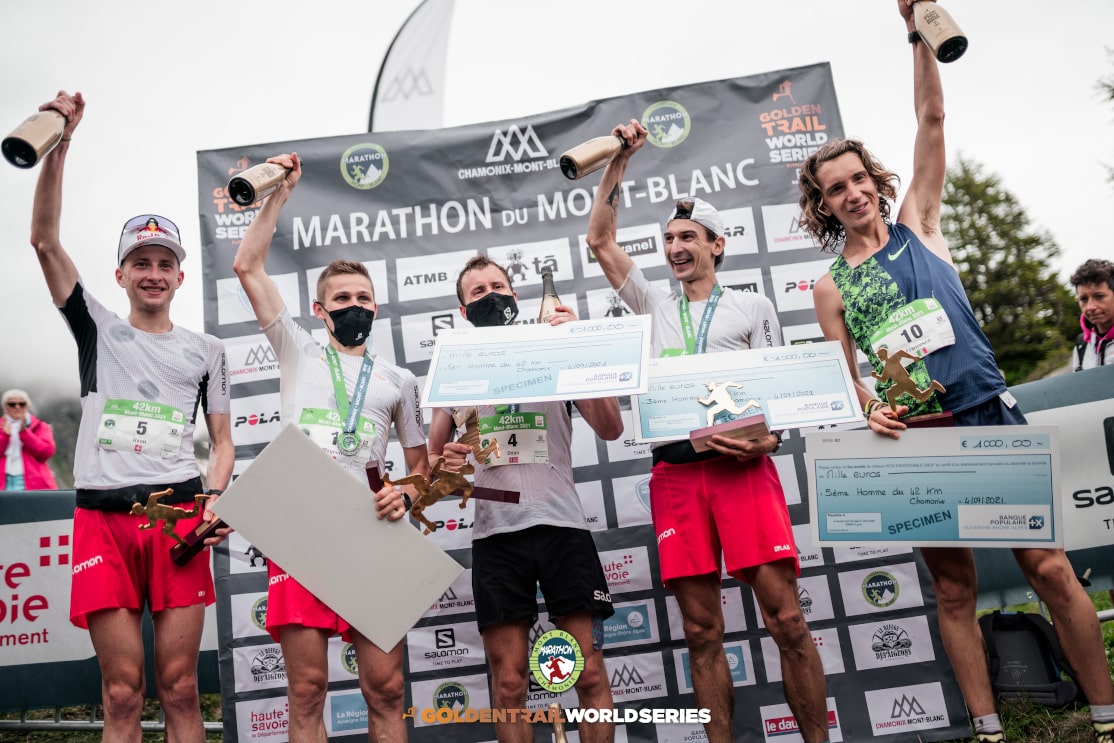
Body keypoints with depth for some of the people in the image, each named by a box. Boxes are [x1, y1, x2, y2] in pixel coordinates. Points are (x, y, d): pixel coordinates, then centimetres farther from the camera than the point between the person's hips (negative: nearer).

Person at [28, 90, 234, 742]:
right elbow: (45, 240, 4)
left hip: (178, 517, 0)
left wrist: (214, 500, -6)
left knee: (180, 687, 0)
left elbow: (222, 442, 14)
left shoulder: (206, 349, 15)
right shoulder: (98, 329, 13)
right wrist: (59, 145, -5)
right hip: (104, 518, 0)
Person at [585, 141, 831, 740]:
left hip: (742, 467, -2)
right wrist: (620, 160, 18)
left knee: (786, 619, -7)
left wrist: (769, 438, -11)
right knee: (702, 632, 3)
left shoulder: (753, 307, 16)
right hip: (675, 471, 2)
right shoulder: (654, 305, 22)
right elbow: (600, 240, 21)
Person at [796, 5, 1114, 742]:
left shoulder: (917, 224, 9)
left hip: (991, 415, 0)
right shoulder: (830, 287, 9)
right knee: (954, 590, 6)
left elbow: (933, 120, 3)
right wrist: (870, 411, -13)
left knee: (1051, 568, 0)